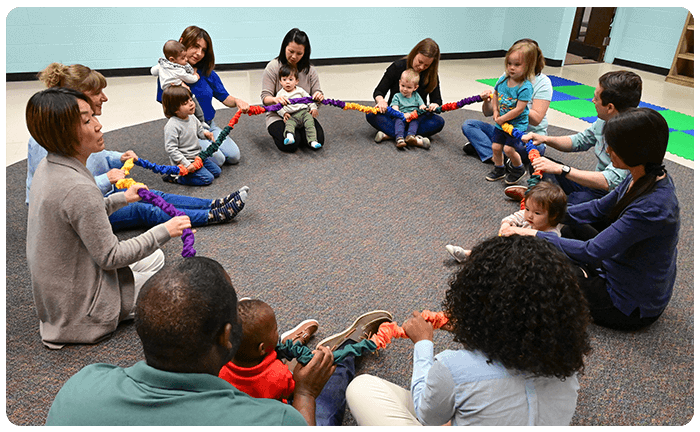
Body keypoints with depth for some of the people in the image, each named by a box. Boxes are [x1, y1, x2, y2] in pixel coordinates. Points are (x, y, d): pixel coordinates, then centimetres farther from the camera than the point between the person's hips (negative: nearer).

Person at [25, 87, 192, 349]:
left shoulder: (47, 168, -2)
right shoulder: (78, 188, -33)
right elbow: (110, 257, -25)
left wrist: (121, 198, 16)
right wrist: (164, 232, -18)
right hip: (81, 305, -9)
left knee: (154, 257, 24)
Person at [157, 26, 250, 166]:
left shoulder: (207, 72, 3)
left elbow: (225, 98, 5)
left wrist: (237, 101, -17)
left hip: (209, 125, 5)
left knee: (234, 156, -9)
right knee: (217, 160, -21)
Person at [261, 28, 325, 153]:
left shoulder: (310, 69, 2)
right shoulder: (273, 67, -7)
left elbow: (316, 93, 2)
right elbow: (265, 97, -9)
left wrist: (319, 97, -25)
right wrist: (275, 99, -35)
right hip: (278, 115, -3)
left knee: (318, 140, -21)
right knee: (290, 144, -28)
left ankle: (298, 132, 11)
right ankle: (277, 132, 8)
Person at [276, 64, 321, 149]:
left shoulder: (300, 90, 17)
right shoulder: (280, 94, 12)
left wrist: (313, 108, 5)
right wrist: (284, 113, -13)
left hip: (304, 112, 2)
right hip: (291, 116, -2)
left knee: (310, 122, -24)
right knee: (289, 124, -32)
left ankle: (312, 141, -30)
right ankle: (289, 136, -58)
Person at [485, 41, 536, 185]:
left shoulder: (525, 87, -21)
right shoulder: (503, 80, -2)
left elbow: (519, 109, -23)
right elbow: (495, 95, 14)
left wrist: (502, 119, -16)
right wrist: (495, 111, 1)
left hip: (517, 124, -6)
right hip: (501, 123, 6)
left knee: (508, 148, -13)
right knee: (496, 147, 8)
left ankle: (519, 169, 13)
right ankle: (499, 169, 31)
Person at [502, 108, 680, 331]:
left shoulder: (652, 207, -35)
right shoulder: (646, 177, -7)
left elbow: (592, 252, -32)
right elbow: (600, 208, 6)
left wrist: (535, 235, -24)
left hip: (633, 306, -8)